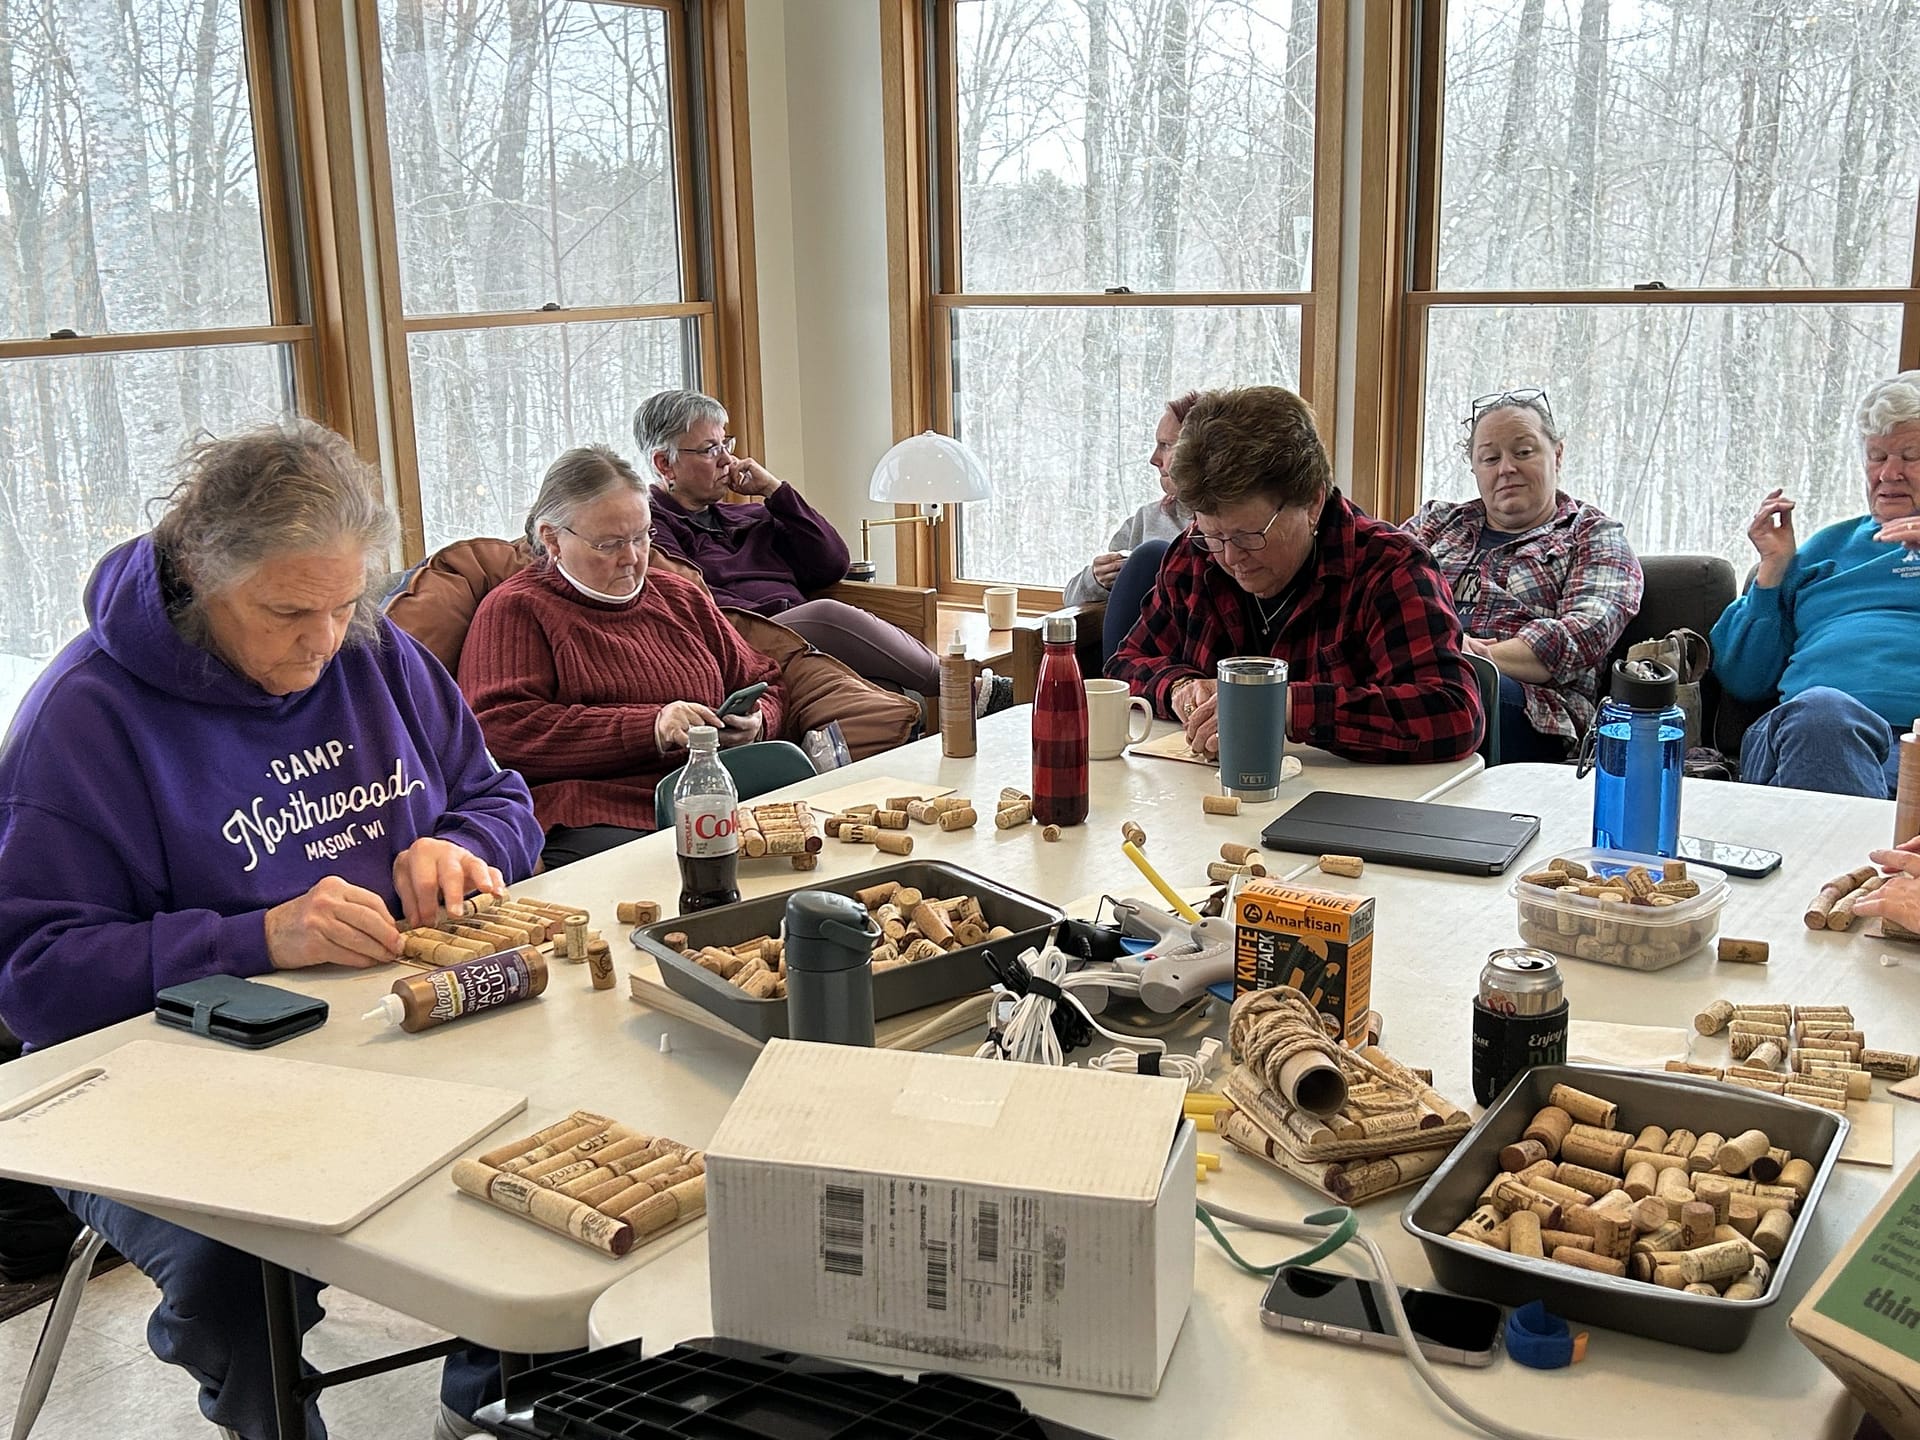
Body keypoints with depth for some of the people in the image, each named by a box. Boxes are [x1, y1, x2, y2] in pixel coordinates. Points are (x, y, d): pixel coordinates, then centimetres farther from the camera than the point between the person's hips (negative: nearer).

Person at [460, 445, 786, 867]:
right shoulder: (514, 610, 7)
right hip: (593, 821, -6)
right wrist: (651, 728, -13)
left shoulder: (682, 598, 26)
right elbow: (502, 730, -8)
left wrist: (754, 723, 7)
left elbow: (764, 685, 35)